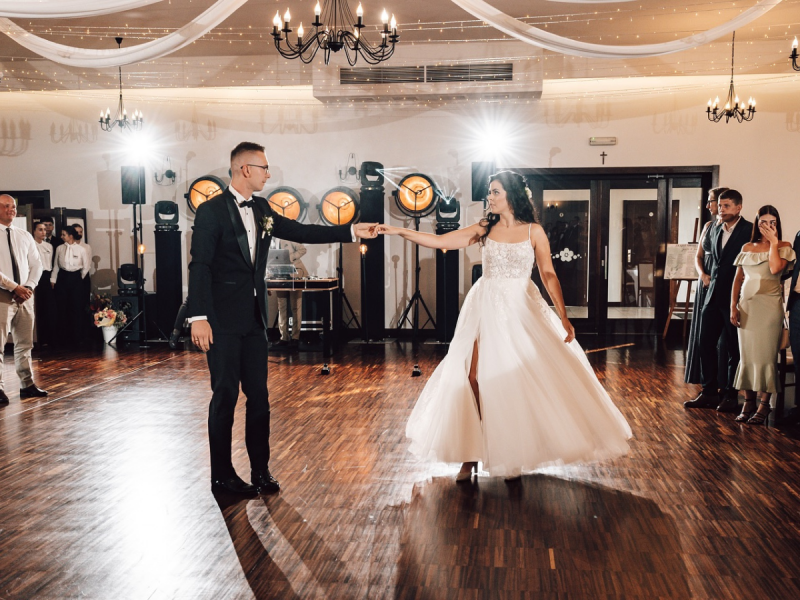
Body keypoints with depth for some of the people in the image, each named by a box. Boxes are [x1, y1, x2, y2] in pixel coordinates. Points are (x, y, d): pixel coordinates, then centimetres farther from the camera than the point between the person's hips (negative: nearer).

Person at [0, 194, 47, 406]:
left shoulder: (25, 236, 12)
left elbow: (36, 265, 11)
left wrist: (28, 287, -5)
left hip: (25, 295, 5)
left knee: (25, 343, 11)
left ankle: (27, 385, 18)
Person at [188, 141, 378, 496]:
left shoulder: (261, 209, 11)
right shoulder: (211, 211, -9)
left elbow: (300, 232, 13)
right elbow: (200, 266, -14)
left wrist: (351, 232, 9)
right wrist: (198, 317, -20)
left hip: (254, 318, 7)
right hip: (223, 320, -7)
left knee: (258, 395, 9)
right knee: (225, 395, 1)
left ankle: (260, 471, 20)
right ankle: (222, 476, 14)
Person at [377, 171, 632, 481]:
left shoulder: (534, 231, 0)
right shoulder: (484, 229, 3)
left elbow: (548, 274, -3)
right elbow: (440, 241, -1)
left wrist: (562, 316, -10)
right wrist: (399, 231, -9)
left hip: (522, 310, -1)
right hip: (486, 310, 1)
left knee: (525, 380, -2)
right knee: (475, 378, -5)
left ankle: (516, 454, 14)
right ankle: (471, 455, 5)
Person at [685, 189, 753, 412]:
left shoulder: (750, 231, -10)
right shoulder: (715, 231, 13)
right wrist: (709, 277, 10)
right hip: (713, 296, 7)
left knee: (733, 349, 3)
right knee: (706, 344, 6)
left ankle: (731, 396, 13)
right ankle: (709, 392, 15)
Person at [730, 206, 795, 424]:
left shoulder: (783, 247, 1)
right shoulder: (747, 248, 12)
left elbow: (775, 269, -19)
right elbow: (738, 279, 11)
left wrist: (773, 242, -10)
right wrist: (733, 307, 4)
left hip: (769, 306, -4)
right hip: (746, 306, 4)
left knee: (766, 355, -3)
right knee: (746, 354, 5)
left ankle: (764, 405, 3)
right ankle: (748, 401, 13)